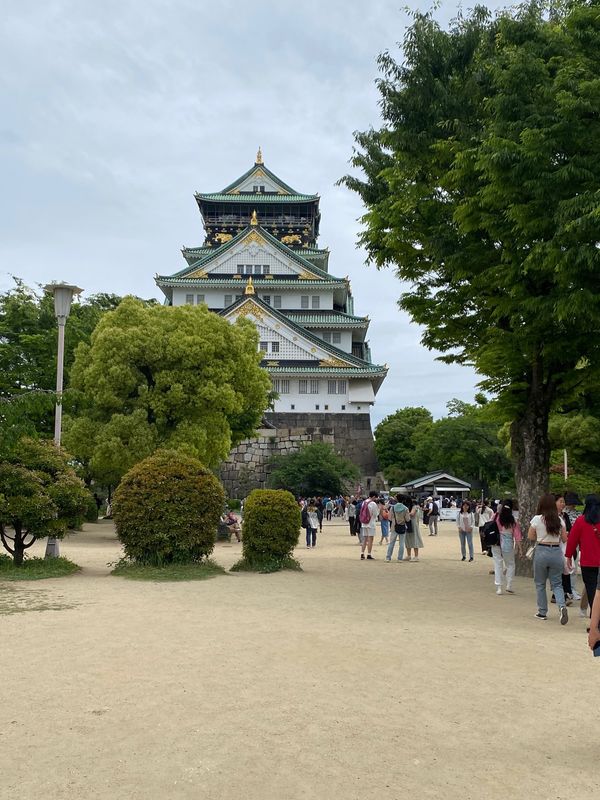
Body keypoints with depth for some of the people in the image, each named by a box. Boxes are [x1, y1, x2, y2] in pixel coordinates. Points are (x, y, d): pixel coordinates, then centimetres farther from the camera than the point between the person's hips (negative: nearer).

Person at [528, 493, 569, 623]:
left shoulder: (537, 519, -7)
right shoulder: (559, 520, 0)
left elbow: (530, 537, 0)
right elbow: (564, 538, 5)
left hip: (541, 552, -2)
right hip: (556, 552, 2)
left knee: (540, 584, 12)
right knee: (557, 584, 11)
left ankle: (542, 612, 16)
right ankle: (562, 606, -13)